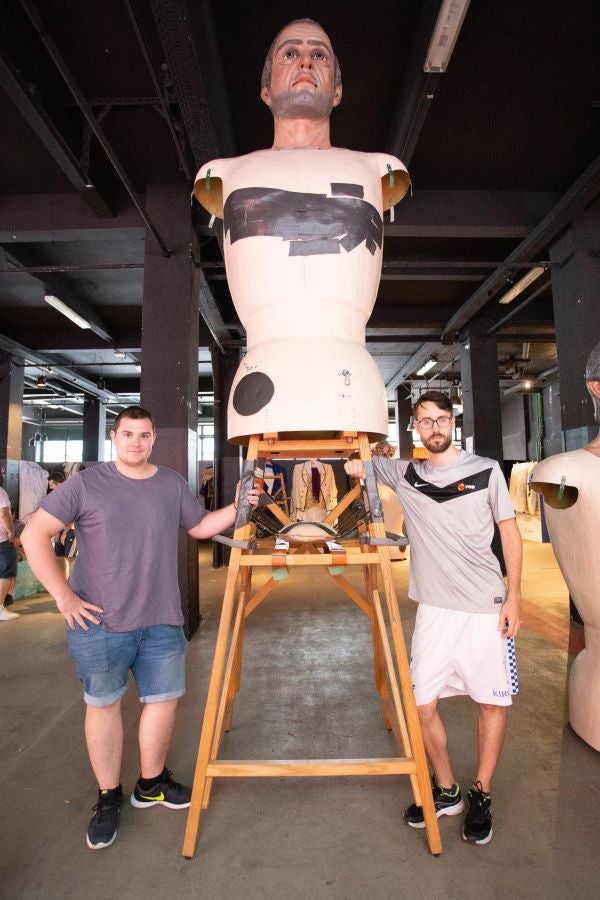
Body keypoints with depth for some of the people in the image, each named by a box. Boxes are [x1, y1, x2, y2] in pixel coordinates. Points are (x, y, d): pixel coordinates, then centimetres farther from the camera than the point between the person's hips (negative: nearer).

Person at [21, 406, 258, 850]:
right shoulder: (86, 484, -7)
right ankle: (108, 797, 35)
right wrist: (64, 595, -12)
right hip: (99, 621, -3)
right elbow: (34, 534, -7)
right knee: (103, 703, 13)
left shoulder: (173, 484, 4)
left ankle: (151, 783, 39)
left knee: (164, 697, 14)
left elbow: (200, 525, 15)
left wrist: (236, 508, -1)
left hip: (162, 620, 4)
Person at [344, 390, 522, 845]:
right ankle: (446, 791, 30)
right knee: (422, 702, 5)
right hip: (435, 607, 2)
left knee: (494, 701, 9)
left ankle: (481, 795, 32)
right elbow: (352, 463, 9)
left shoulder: (486, 470, 1)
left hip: (487, 606, -1)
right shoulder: (404, 474, 4)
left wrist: (514, 595, -2)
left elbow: (510, 532, 3)